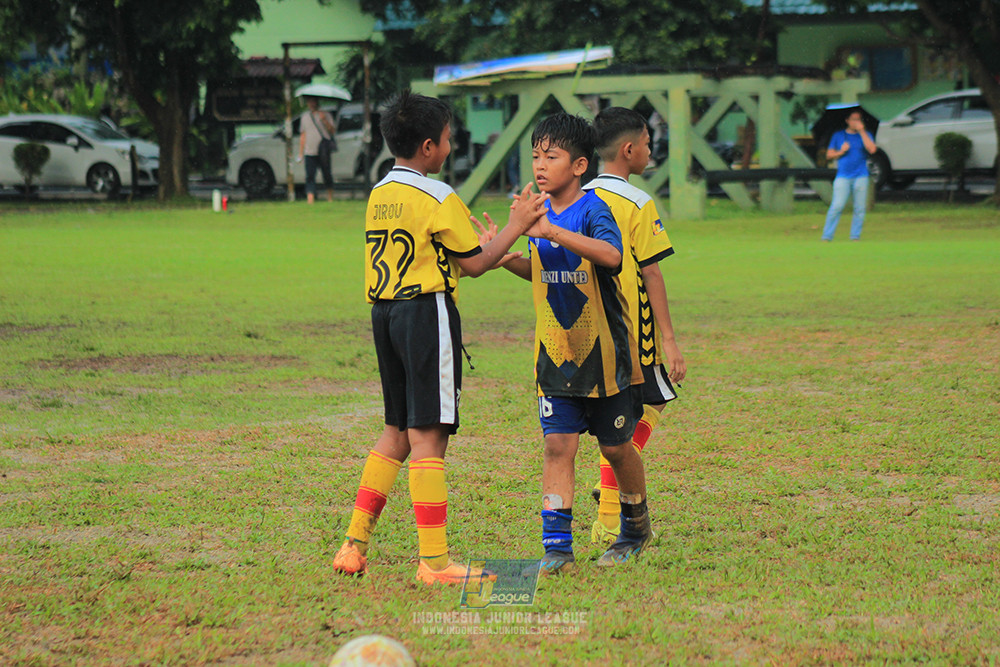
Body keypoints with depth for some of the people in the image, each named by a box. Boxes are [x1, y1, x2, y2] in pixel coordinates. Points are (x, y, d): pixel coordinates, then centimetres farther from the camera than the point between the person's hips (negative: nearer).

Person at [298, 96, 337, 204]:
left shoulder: (325, 115, 5)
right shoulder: (305, 117, 17)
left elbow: (333, 131, -2)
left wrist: (325, 121, -17)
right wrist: (300, 153, 18)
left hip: (323, 151, -2)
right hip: (310, 152, 3)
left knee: (327, 174, 2)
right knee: (310, 176, -9)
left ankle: (330, 198, 18)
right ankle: (310, 199, -15)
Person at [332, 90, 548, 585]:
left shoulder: (378, 195, 12)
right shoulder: (439, 198, -11)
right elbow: (472, 265, -6)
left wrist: (483, 250, 27)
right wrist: (515, 227, 5)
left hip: (384, 314, 8)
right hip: (427, 313, -8)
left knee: (397, 432, 16)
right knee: (428, 436, -7)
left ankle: (355, 546, 14)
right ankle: (434, 560, -7)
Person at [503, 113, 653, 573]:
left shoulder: (593, 209, -15)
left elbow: (611, 255, -36)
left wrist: (551, 231, -43)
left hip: (602, 351, -5)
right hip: (554, 353, 5)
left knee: (616, 447, 10)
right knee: (558, 445, -4)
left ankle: (636, 527, 32)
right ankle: (557, 546, -4)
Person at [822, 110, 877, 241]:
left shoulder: (865, 135, 11)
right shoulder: (838, 135, 12)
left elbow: (872, 149, -7)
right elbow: (829, 154, 13)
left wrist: (862, 131, -8)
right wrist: (841, 152, -5)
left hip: (861, 177, 1)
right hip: (843, 176, -1)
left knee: (860, 208, -1)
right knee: (837, 206, -12)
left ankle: (855, 236, 7)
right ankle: (827, 237, -9)